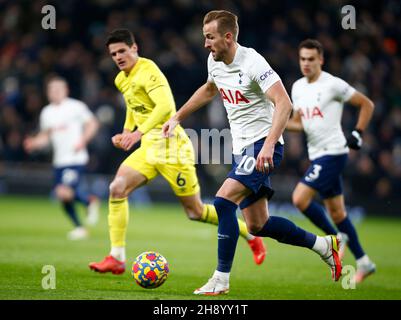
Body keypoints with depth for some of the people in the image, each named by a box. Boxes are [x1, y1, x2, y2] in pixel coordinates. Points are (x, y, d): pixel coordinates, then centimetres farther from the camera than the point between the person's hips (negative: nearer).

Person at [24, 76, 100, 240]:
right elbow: (45, 136, 20)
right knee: (63, 196, 6)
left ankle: (89, 201, 4)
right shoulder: (46, 112, 12)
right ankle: (79, 227, 24)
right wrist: (33, 143, 0)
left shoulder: (76, 106, -4)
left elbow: (92, 124, 1)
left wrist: (82, 141, -13)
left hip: (76, 159, -6)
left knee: (64, 192, -23)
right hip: (59, 160, 6)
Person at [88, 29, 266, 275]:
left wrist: (139, 132, -38)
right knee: (117, 188, -14)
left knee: (195, 212, -1)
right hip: (149, 148, 8)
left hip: (171, 147, -8)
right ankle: (117, 259, -13)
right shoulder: (122, 80, 12)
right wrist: (125, 133, 16)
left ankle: (251, 235, 20)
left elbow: (166, 106, -31)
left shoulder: (147, 71, -16)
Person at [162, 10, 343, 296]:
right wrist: (178, 117, 27)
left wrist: (269, 145, -37)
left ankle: (221, 279, -15)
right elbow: (209, 90, 30)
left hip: (263, 145, -9)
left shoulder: (253, 63, -19)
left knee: (223, 201, -23)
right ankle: (324, 245, 24)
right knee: (257, 226, 8)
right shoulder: (214, 63, 6)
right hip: (242, 149, 9)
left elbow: (284, 104, -27)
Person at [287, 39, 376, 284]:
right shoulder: (298, 87, 11)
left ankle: (336, 237, 1)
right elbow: (299, 123, 17)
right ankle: (364, 263, 20)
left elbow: (367, 104, -4)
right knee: (337, 212, 11)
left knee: (300, 198, -18)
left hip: (333, 152, -8)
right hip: (317, 154, 8)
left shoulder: (333, 84, -11)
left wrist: (357, 134, -9)